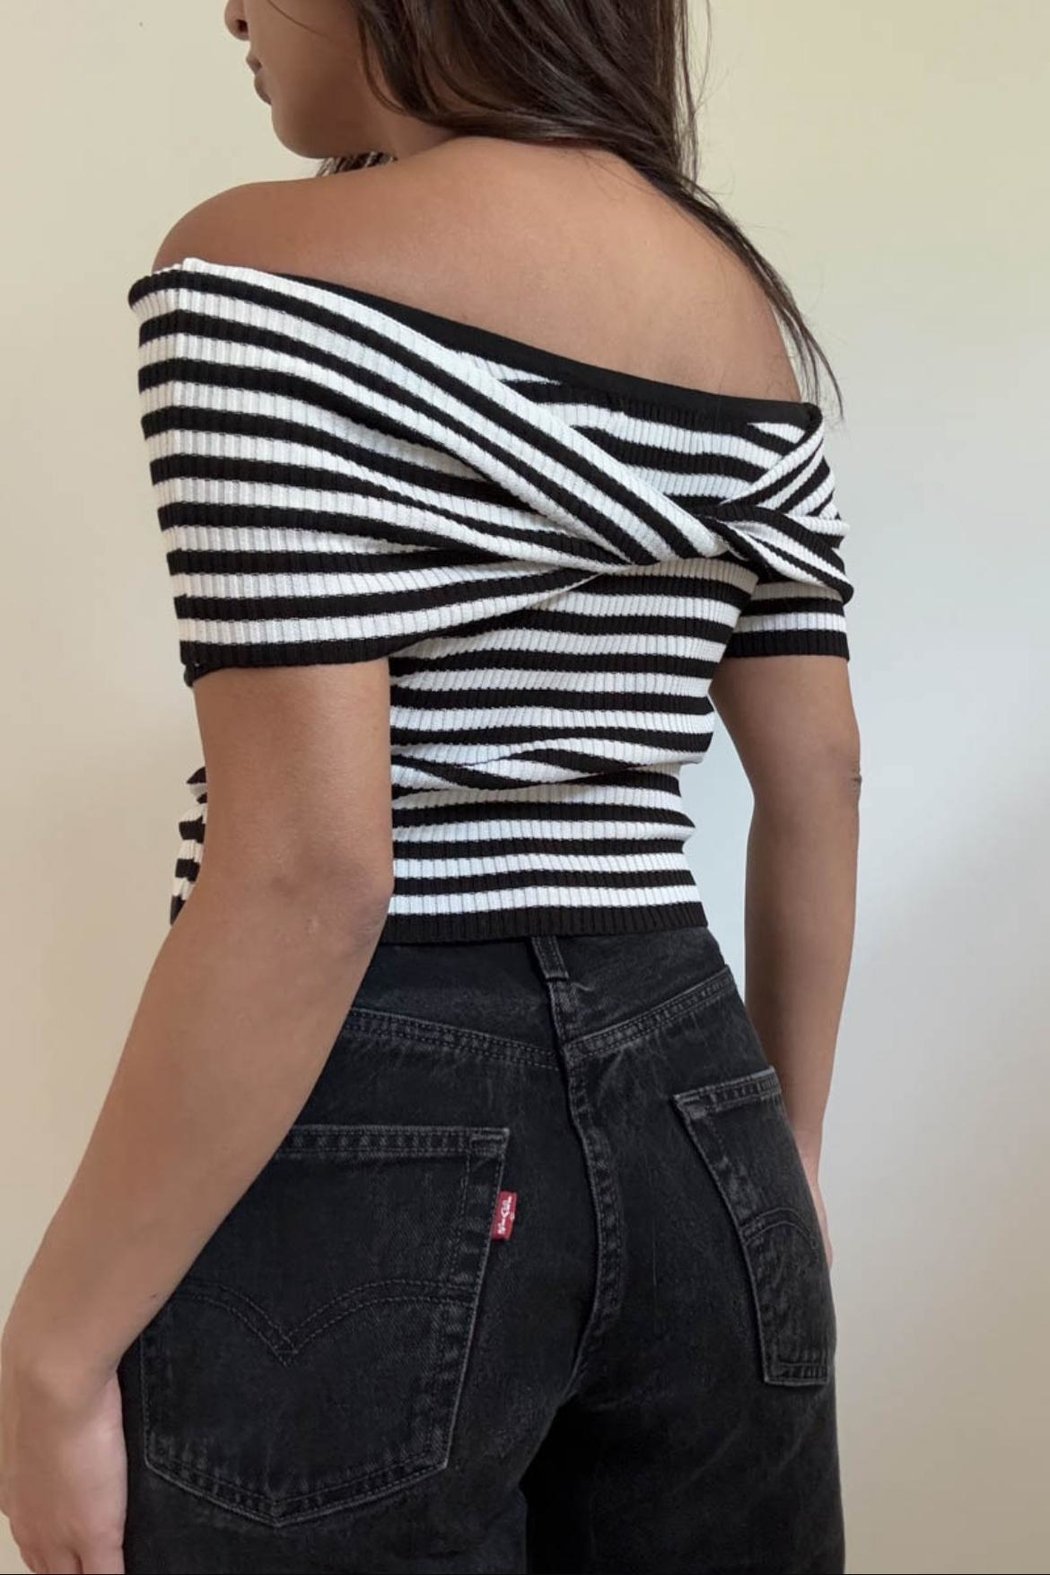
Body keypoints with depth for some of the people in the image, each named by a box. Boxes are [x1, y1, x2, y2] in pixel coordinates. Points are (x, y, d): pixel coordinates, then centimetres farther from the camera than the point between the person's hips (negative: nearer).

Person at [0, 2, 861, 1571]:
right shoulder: (740, 299, 8)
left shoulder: (271, 267, -13)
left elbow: (308, 866, -22)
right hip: (685, 1110, 7)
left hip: (373, 1139, -6)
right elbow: (820, 785, 10)